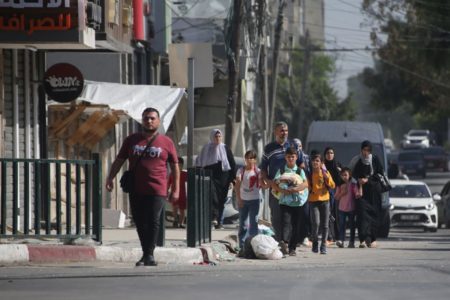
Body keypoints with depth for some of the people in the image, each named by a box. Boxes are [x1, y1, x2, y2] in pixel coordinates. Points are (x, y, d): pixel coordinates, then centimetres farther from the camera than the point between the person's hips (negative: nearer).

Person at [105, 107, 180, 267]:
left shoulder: (166, 143, 5)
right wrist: (110, 177, 1)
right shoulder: (131, 140, 12)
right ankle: (146, 254, 16)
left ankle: (149, 254, -5)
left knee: (153, 221, -10)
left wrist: (176, 189, 3)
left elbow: (175, 166, 9)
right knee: (140, 222, 5)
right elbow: (119, 160, 15)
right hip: (136, 190, 3)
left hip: (157, 190, -3)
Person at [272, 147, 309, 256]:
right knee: (286, 223, -19)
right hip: (285, 201, -2)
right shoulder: (281, 171, 9)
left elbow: (305, 184, -3)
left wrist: (295, 189, -19)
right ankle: (284, 242, -36)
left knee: (296, 227, 3)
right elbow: (275, 184, 0)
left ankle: (292, 248, 10)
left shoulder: (300, 171, 10)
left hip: (298, 202, 2)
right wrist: (283, 190, -18)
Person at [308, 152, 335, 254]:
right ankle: (315, 243, 4)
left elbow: (332, 186, -1)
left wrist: (326, 177, -13)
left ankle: (323, 246, 11)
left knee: (324, 225, 2)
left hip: (325, 200, 2)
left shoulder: (325, 172, 5)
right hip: (313, 201, -2)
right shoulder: (309, 173, 1)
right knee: (316, 223, -16)